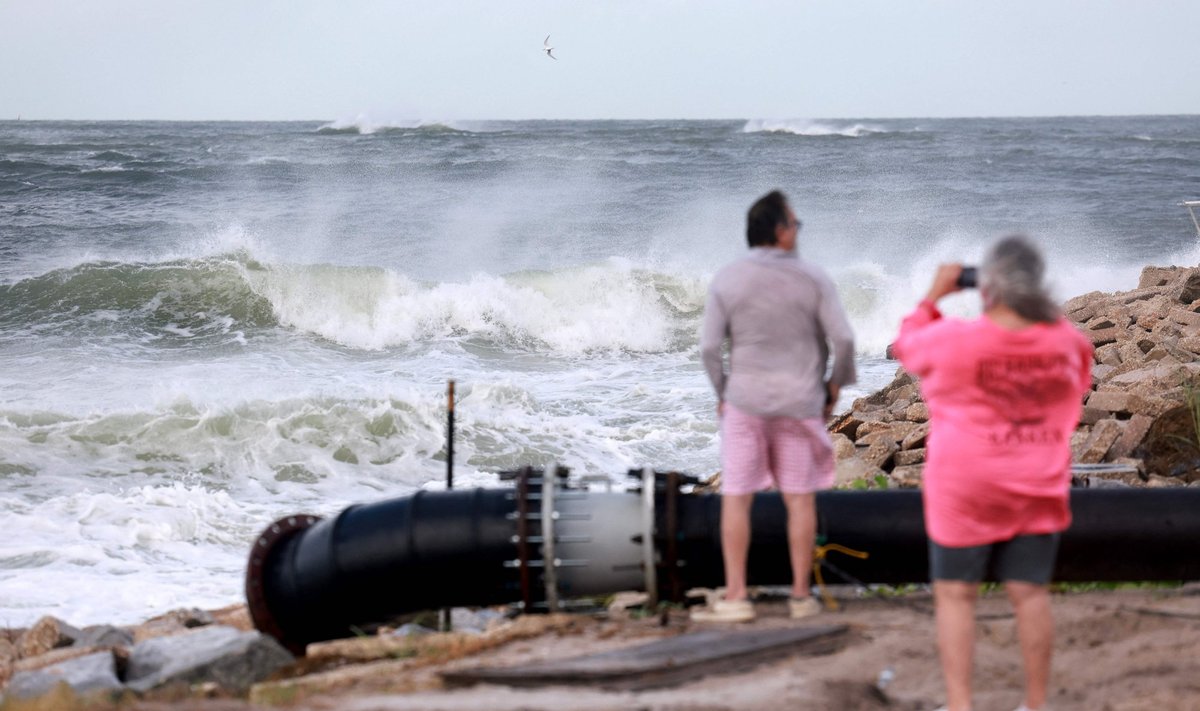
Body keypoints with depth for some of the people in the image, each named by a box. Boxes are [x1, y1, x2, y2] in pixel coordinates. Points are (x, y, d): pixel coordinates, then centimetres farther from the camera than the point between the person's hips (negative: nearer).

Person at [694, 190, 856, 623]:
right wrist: (836, 383, 9)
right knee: (800, 500, 7)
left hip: (745, 403, 0)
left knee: (736, 499, 3)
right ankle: (801, 595, 10)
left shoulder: (726, 281, -3)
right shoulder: (812, 279, -4)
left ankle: (736, 596, 1)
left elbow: (709, 347, -5)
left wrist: (721, 393, 9)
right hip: (800, 403, 0)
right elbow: (843, 339, -8)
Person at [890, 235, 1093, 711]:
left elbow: (906, 345, 4)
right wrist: (1036, 307, 15)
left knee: (955, 594, 5)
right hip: (1038, 491, 3)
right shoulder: (1065, 340, -6)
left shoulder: (954, 340, -17)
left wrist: (934, 295, 14)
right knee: (1030, 593, 8)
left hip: (965, 491, -3)